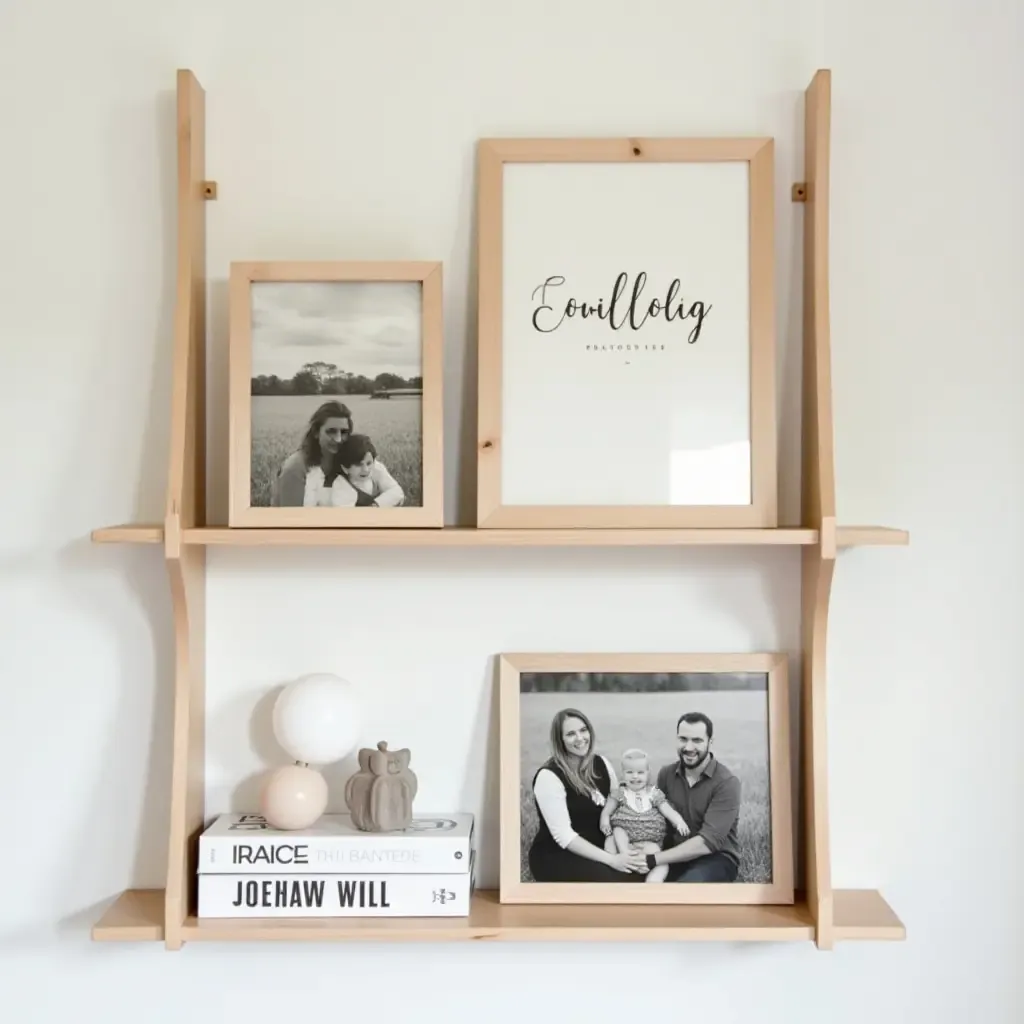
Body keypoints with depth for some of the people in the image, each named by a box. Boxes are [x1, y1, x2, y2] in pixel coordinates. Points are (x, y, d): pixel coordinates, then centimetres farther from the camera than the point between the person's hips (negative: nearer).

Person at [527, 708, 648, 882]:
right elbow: (563, 836, -20)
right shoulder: (548, 776, -16)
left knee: (644, 870, -18)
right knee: (615, 879, -30)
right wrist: (611, 860, -26)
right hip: (555, 857, -6)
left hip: (596, 850, 6)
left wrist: (637, 849, -15)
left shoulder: (601, 764, 3)